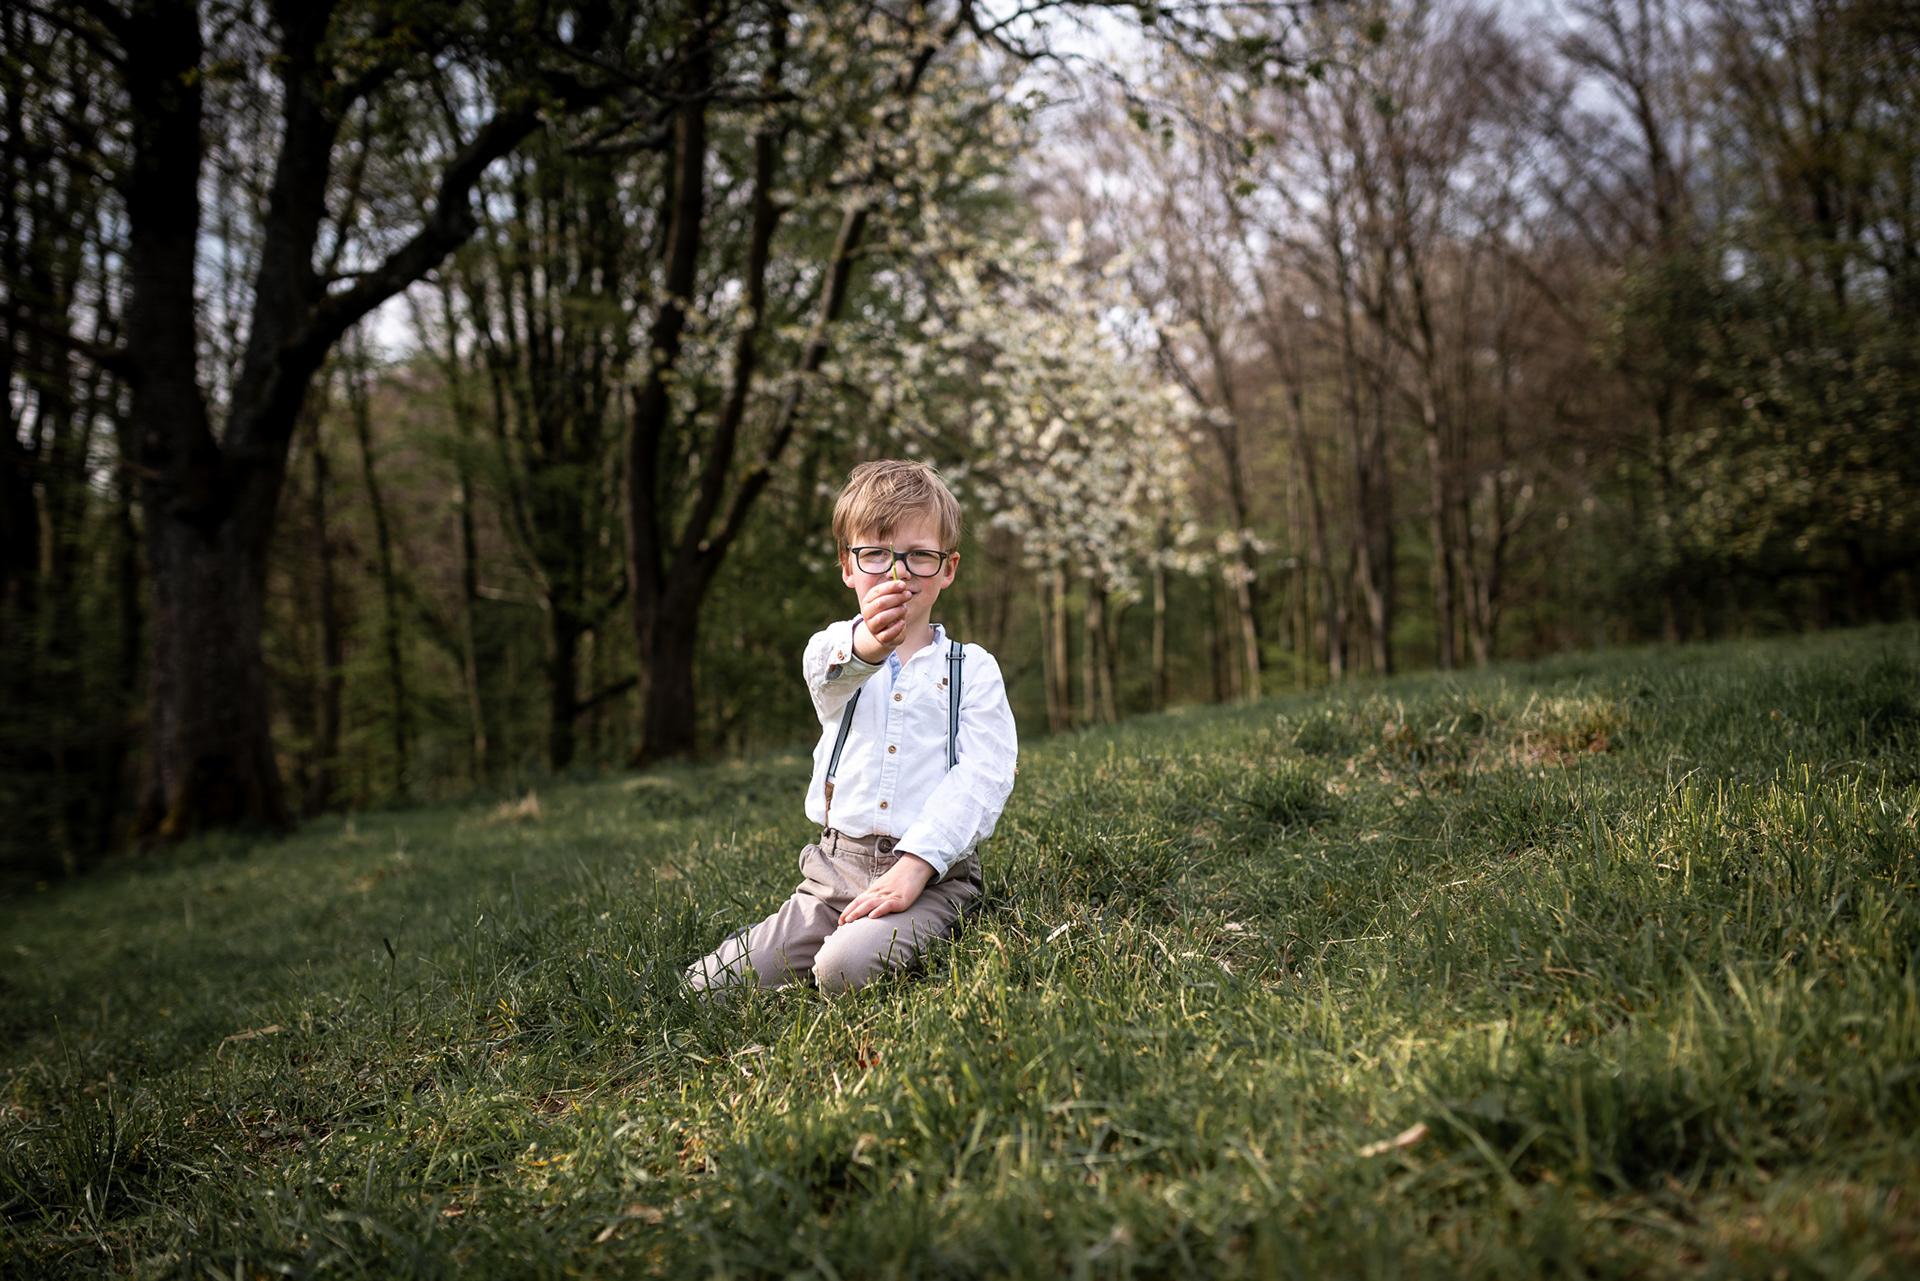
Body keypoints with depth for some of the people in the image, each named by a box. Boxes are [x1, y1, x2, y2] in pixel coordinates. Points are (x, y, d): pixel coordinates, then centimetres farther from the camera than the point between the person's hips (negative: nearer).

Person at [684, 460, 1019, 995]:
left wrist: (914, 865, -20)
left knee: (846, 968, -31)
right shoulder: (840, 646, 8)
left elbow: (982, 777, -6)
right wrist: (865, 644, -46)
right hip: (836, 866, 3)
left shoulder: (973, 669, 7)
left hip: (933, 874, -3)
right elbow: (826, 668, -19)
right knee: (708, 986, -5)